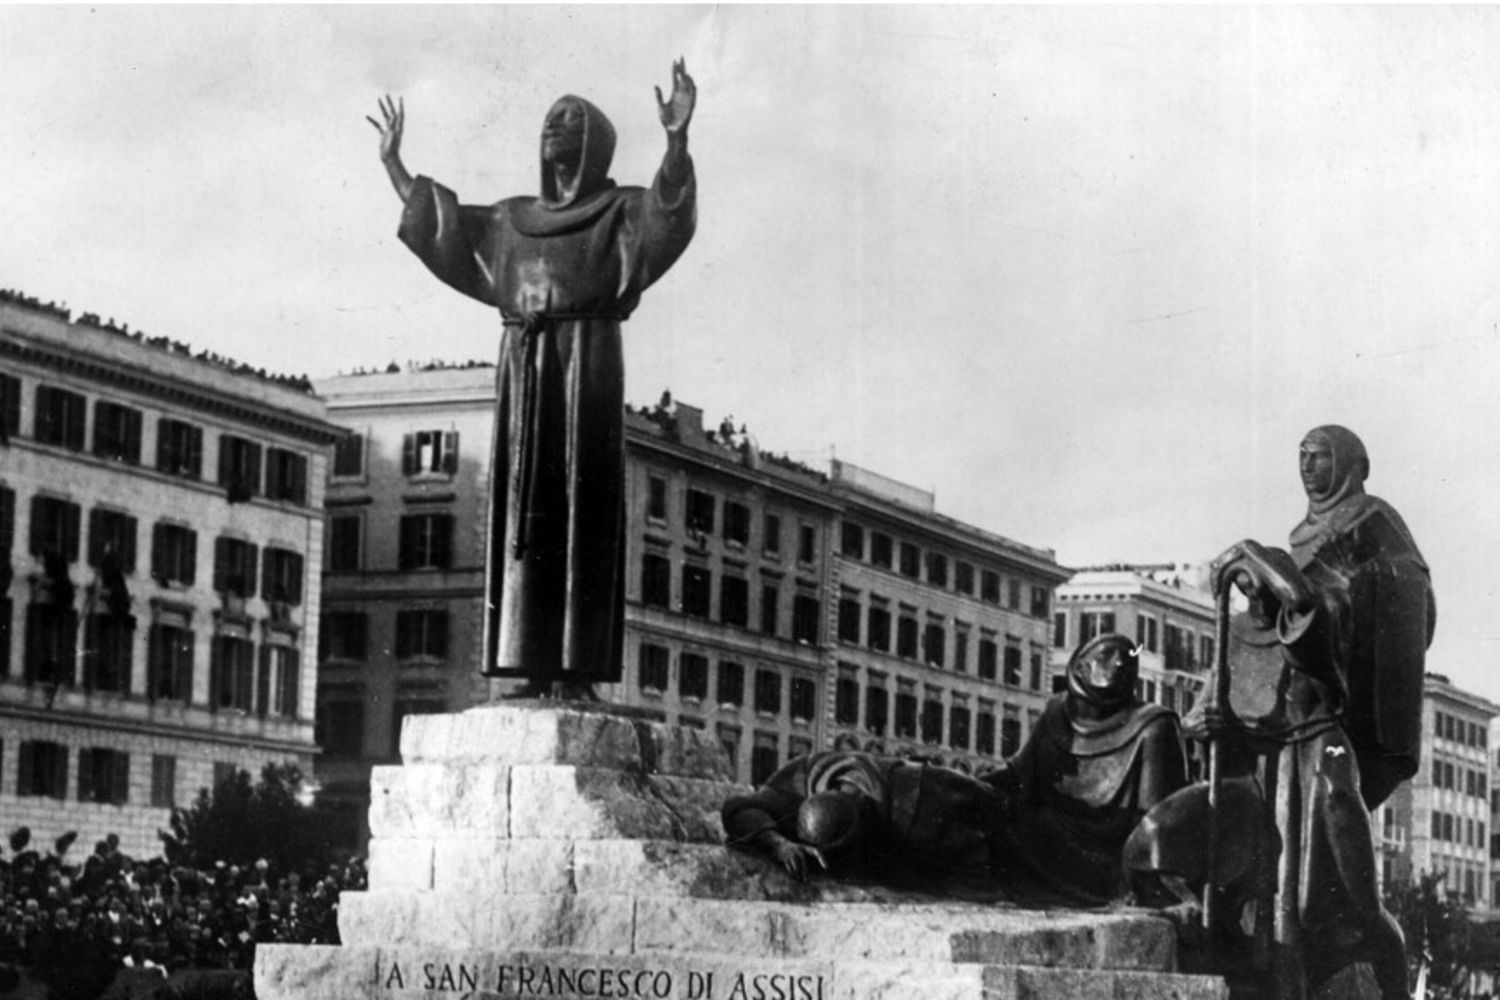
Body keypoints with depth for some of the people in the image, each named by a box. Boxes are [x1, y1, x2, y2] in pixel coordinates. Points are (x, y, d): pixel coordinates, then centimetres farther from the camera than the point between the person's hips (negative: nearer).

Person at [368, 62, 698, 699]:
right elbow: (437, 221, 29)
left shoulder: (624, 212, 5)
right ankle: (536, 670, 0)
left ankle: (579, 671, -12)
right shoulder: (515, 218, 22)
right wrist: (392, 161, 32)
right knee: (525, 521, -1)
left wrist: (677, 138, -33)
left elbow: (671, 204, -17)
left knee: (580, 514, -10)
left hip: (588, 367, -5)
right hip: (523, 372, 5)